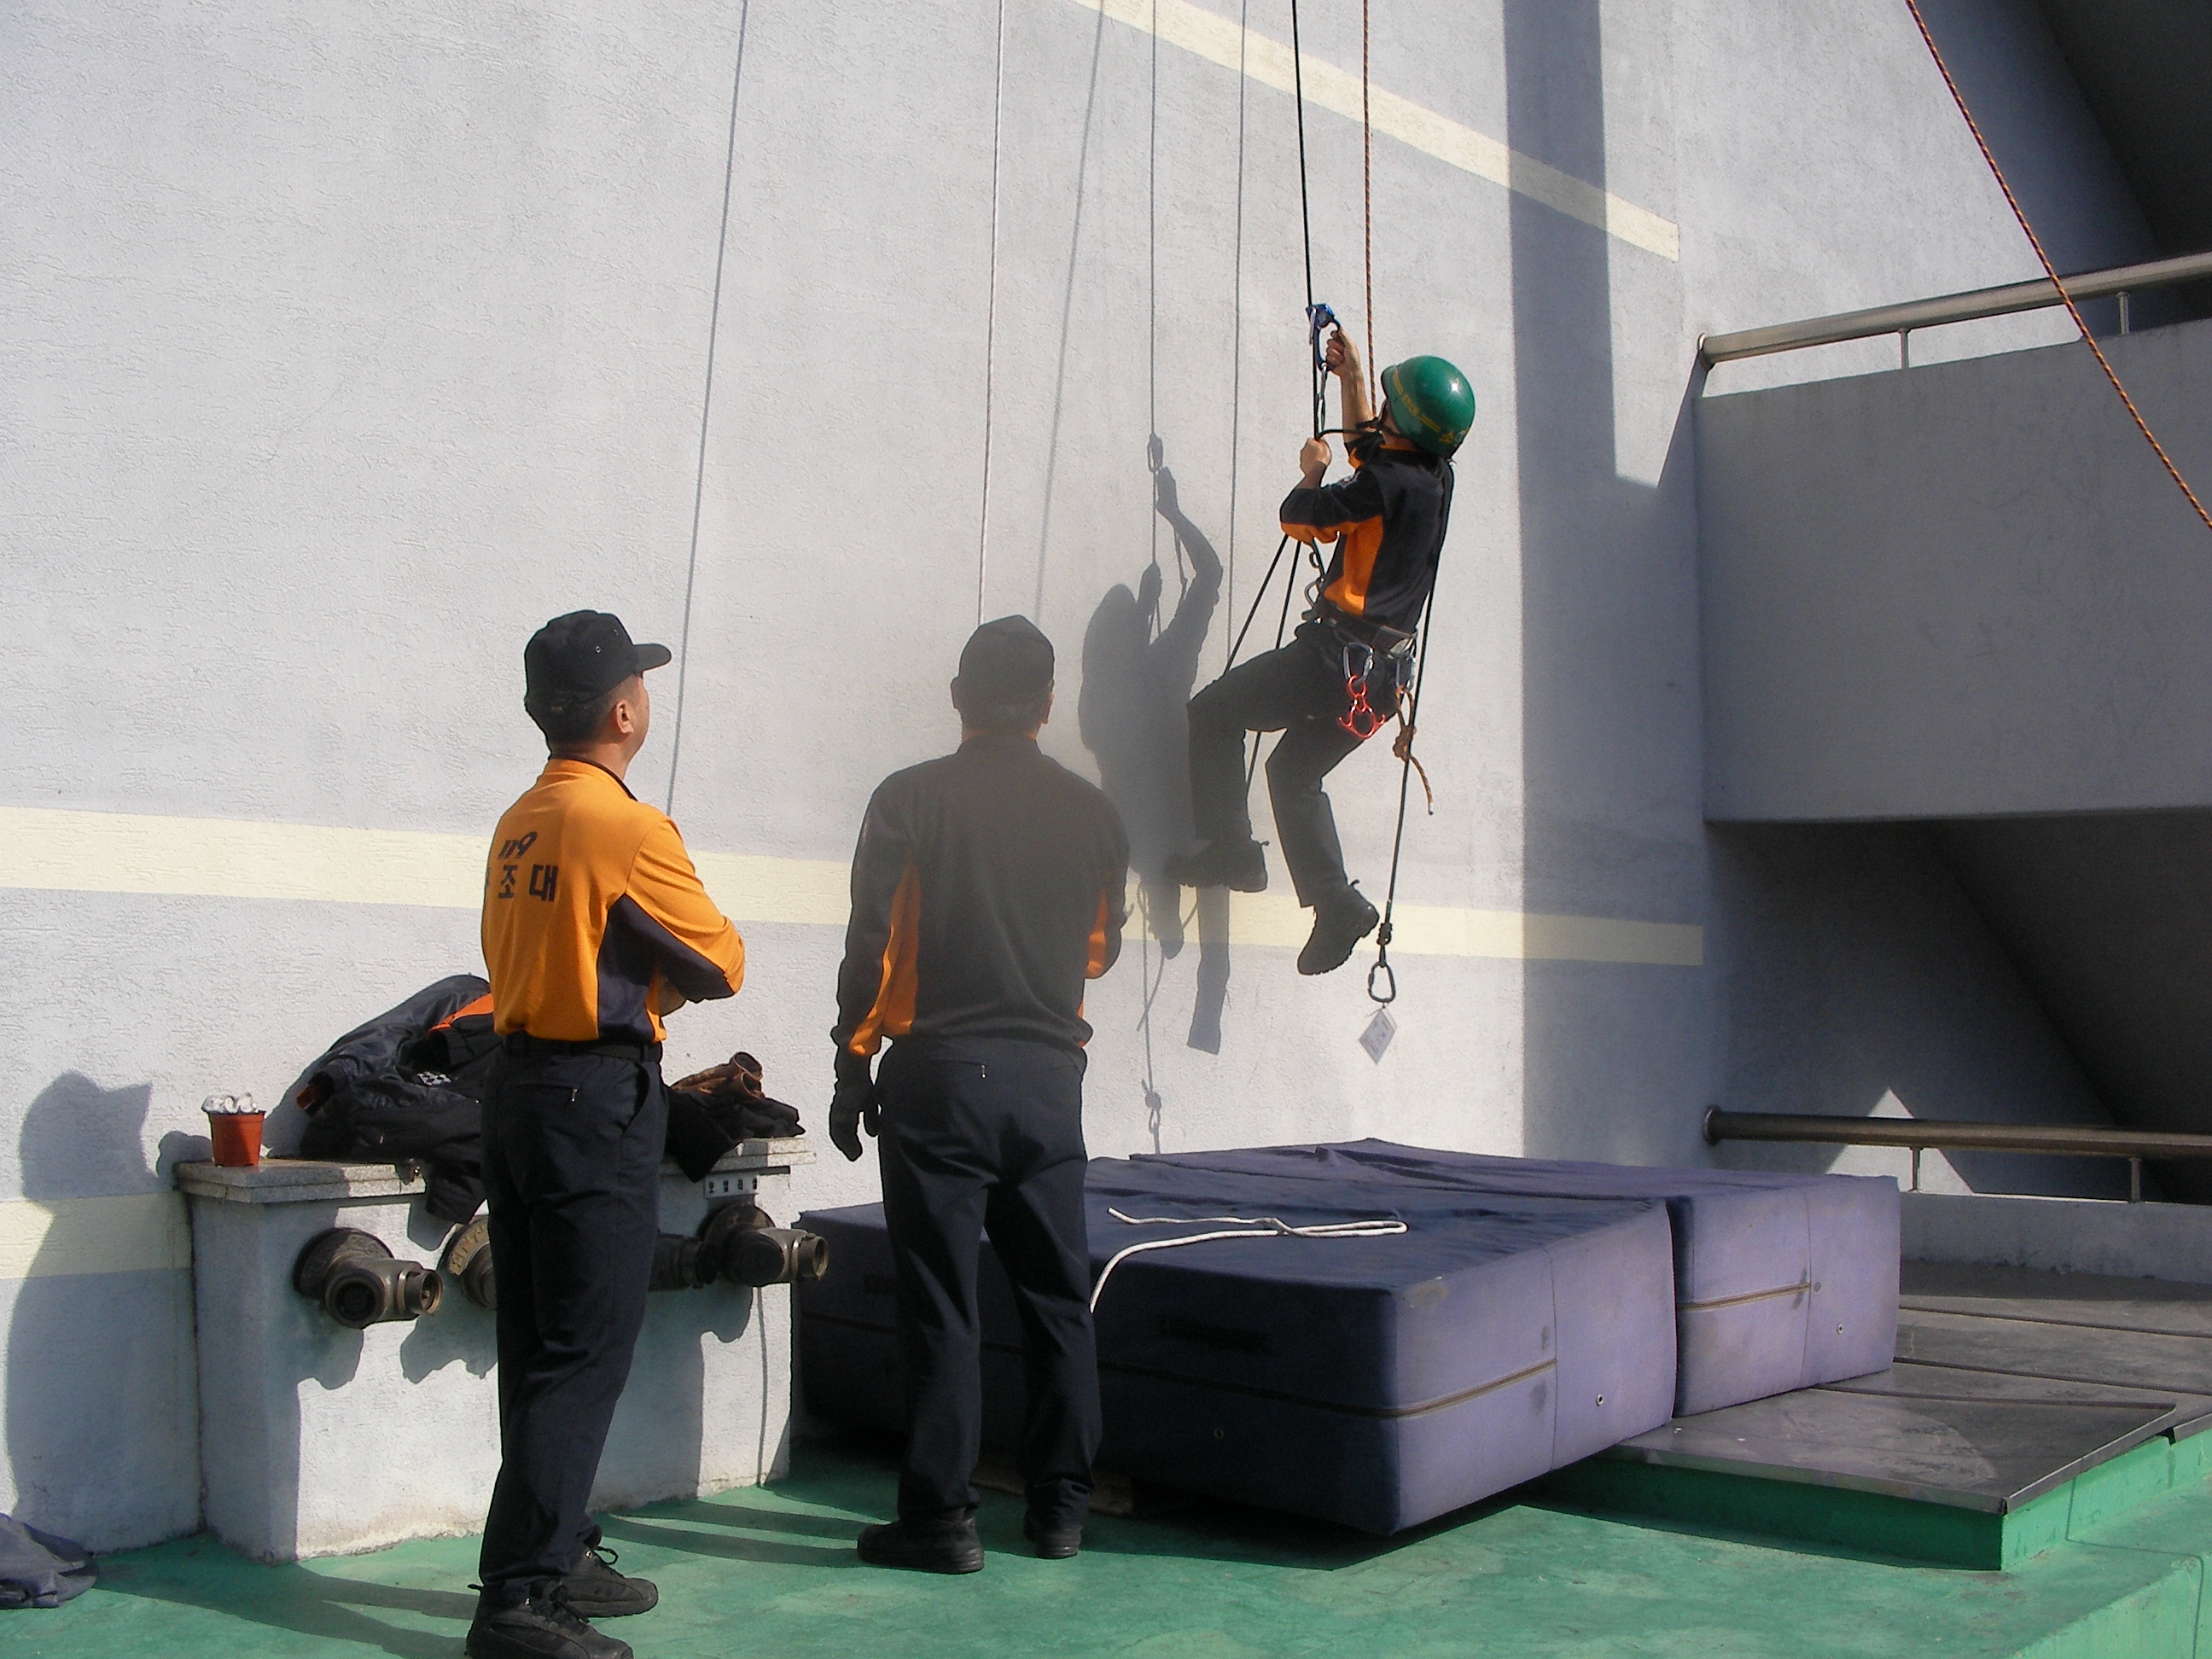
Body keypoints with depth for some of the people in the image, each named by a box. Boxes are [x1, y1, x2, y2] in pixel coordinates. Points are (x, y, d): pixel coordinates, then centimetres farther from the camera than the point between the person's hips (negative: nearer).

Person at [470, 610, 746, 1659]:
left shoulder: (518, 826, 10)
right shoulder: (627, 828, -16)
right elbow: (721, 964, -9)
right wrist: (661, 981, 11)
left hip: (517, 1088, 9)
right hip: (597, 1102, -9)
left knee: (539, 1347, 16)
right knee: (582, 1356, -3)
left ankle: (555, 1554, 27)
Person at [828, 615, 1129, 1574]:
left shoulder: (911, 800, -5)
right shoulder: (1091, 813, 6)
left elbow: (870, 947, -7)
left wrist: (853, 1070, 1)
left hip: (941, 1073, -3)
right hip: (1050, 1080, 4)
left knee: (940, 1304, 1)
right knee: (1058, 1298, 11)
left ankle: (940, 1517, 5)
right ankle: (1061, 1506, 17)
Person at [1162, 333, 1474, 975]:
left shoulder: (1389, 482, -17)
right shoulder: (1436, 476, 8)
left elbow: (1298, 517, -8)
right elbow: (1367, 446, 29)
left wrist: (1312, 470, 10)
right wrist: (1351, 378, 29)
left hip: (1339, 654, -9)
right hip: (1385, 673, 9)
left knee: (1215, 711, 6)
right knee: (1295, 770, 22)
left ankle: (1230, 846, 4)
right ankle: (1335, 903, 13)